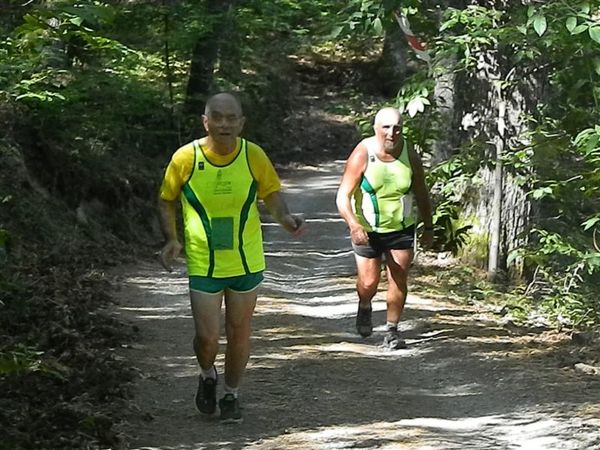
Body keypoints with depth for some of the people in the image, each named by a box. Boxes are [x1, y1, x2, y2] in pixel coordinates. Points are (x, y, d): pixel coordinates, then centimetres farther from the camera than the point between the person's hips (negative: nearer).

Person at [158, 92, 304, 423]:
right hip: (203, 263, -2)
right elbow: (167, 201, 3)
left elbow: (271, 193, 8)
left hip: (246, 261, 2)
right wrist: (171, 239, -11)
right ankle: (208, 377, 29)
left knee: (239, 332, 10)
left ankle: (231, 395, 32)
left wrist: (284, 217, -13)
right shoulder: (186, 158, -11)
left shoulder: (253, 156, -8)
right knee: (207, 337, -6)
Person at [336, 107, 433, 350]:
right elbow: (343, 196, -20)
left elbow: (421, 194, 7)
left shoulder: (410, 156, -8)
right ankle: (364, 307, 35)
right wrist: (353, 225, -35)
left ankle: (391, 330, 13)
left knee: (398, 279, -2)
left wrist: (428, 227, 12)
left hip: (402, 228, 2)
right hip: (366, 230, -2)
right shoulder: (362, 154, -18)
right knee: (369, 282, 1)